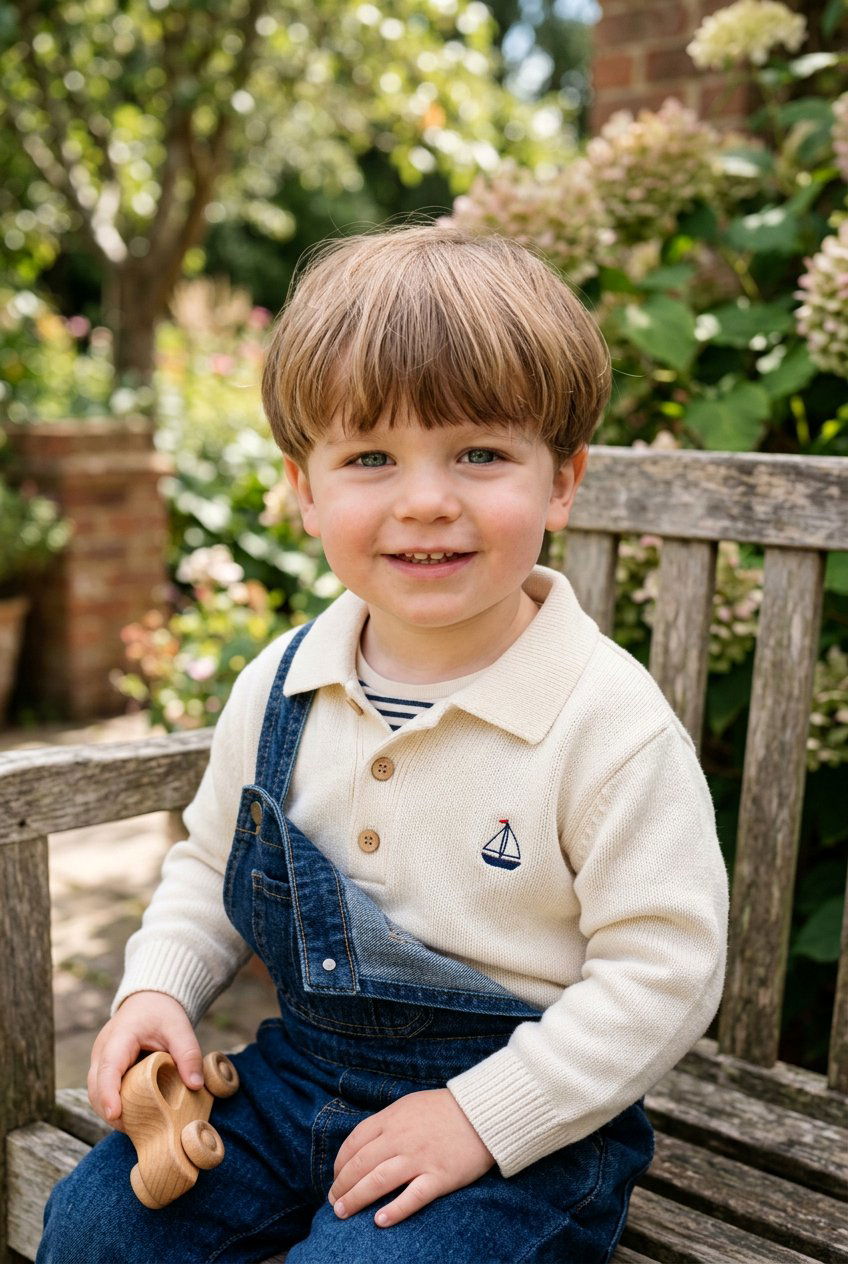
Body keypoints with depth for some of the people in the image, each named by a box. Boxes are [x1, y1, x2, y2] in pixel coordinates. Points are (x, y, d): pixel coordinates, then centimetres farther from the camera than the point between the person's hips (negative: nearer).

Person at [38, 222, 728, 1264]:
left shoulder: (609, 722, -21)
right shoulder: (279, 687, -4)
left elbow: (663, 971, -17)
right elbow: (212, 863, 12)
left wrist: (483, 1114, -20)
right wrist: (158, 988, -4)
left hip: (526, 1114, -4)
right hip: (304, 1071, 5)